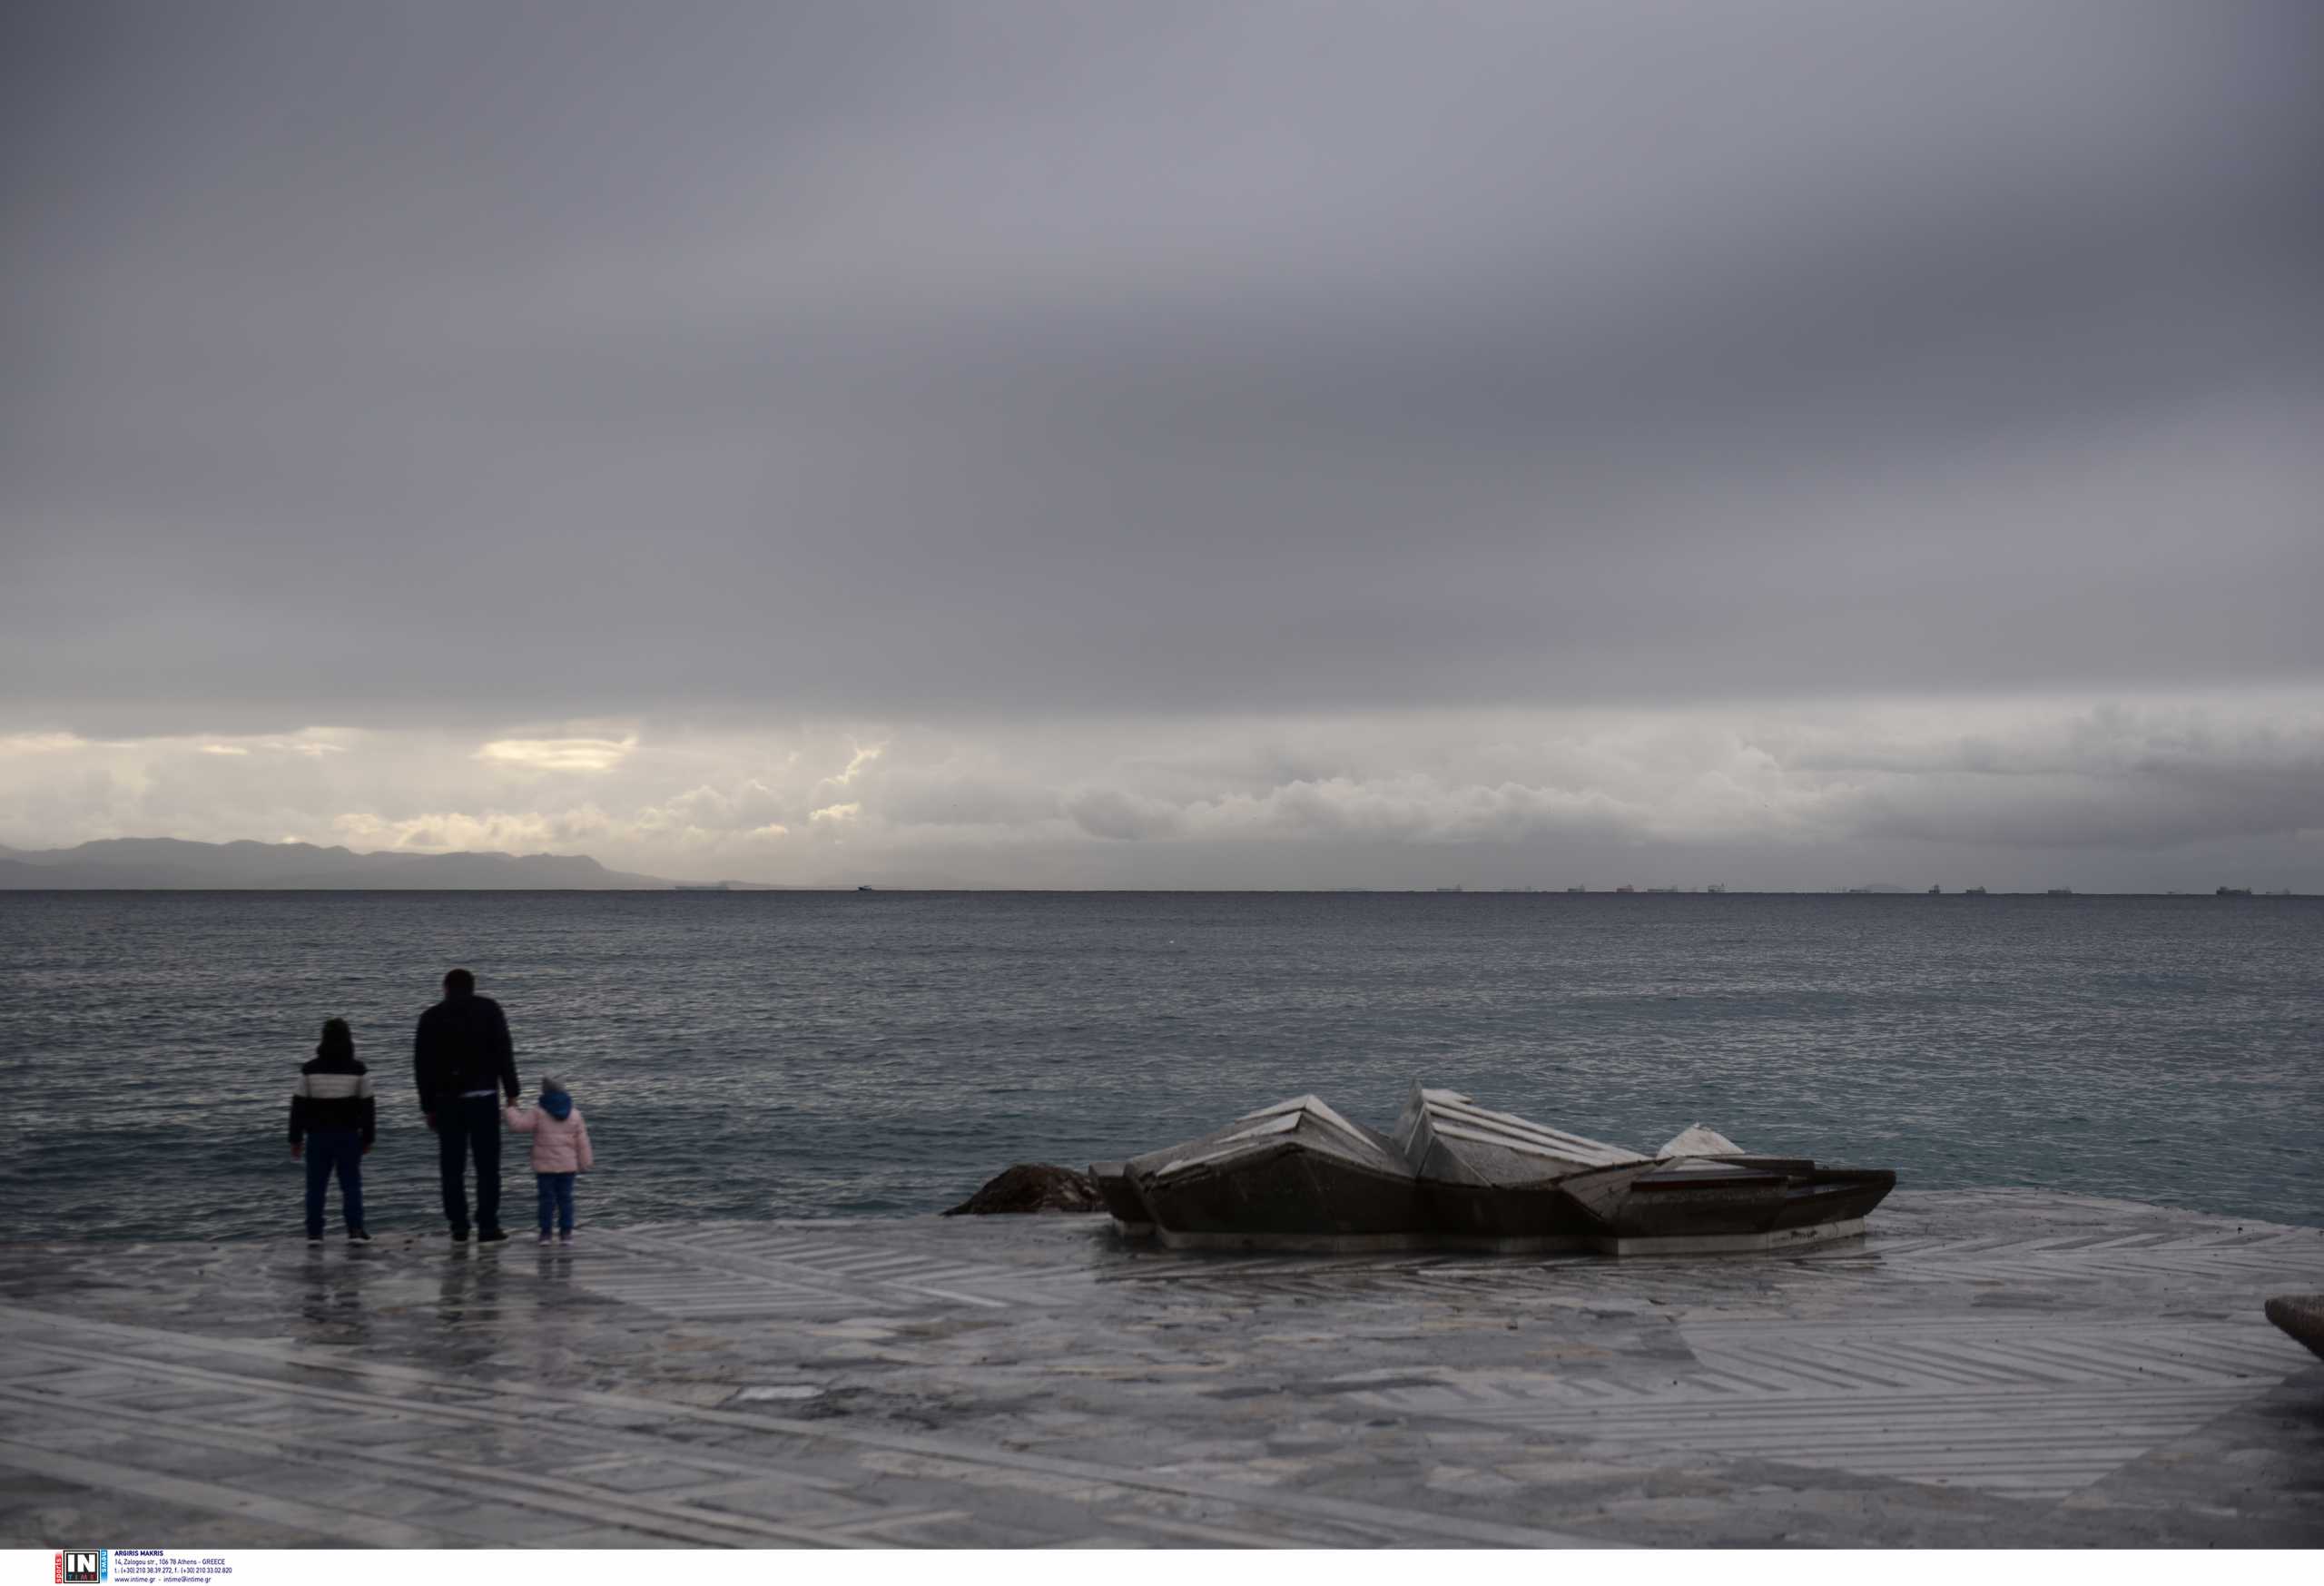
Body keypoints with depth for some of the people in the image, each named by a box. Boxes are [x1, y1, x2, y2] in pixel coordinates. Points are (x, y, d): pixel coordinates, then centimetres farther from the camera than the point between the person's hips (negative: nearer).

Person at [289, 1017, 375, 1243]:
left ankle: (314, 1232, 7)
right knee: (351, 1184, 5)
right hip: (349, 1135, 0)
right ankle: (355, 1231, -3)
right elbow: (367, 1107, 0)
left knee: (316, 1185, 7)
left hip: (318, 1136, 0)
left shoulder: (310, 1069, -3)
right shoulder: (358, 1070, -4)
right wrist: (367, 1137, 9)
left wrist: (295, 1139, 6)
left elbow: (298, 1106, -1)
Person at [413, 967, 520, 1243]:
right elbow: (504, 1052, -4)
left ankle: (459, 1228, 6)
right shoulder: (488, 1009, 4)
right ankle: (487, 1227, -3)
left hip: (447, 1099, 2)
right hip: (483, 1096, -2)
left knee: (452, 1167, 8)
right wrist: (511, 1093, -4)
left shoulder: (431, 1017, 9)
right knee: (487, 1164, 1)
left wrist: (428, 1107, 13)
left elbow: (422, 1065, 9)